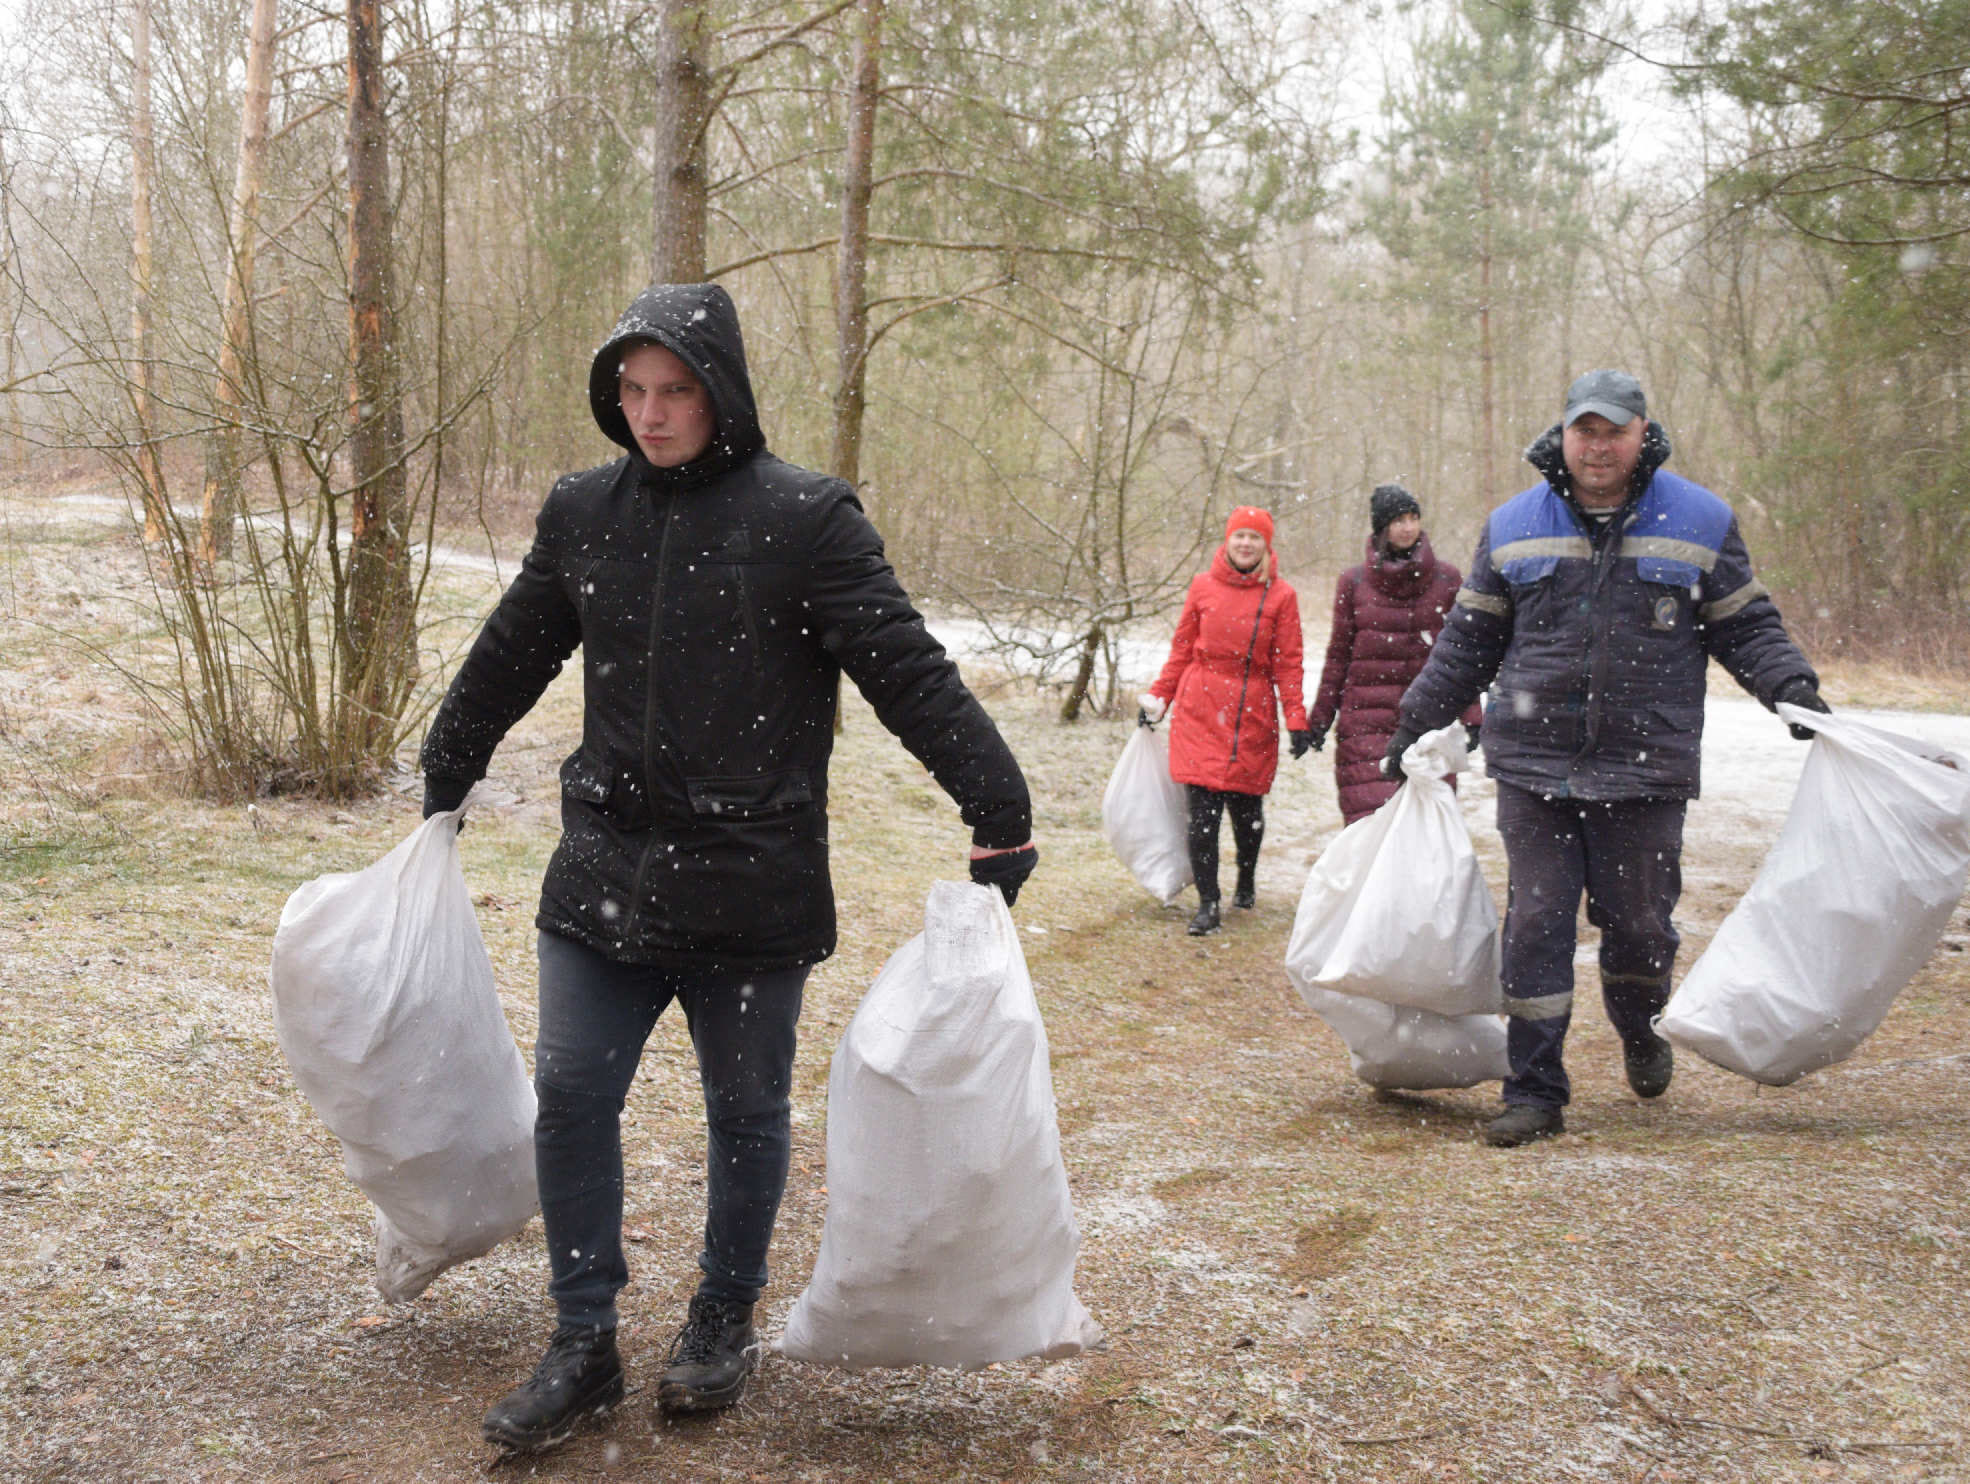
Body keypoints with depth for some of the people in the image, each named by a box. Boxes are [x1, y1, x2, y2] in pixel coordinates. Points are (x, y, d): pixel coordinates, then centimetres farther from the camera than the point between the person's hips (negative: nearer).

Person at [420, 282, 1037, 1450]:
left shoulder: (805, 519, -10)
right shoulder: (582, 513, 5)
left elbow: (911, 672, -12)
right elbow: (510, 657, 19)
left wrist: (999, 812, -16)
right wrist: (446, 779, 28)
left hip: (753, 884, -3)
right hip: (605, 873, 4)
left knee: (746, 1111, 11)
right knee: (571, 1098, 3)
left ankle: (726, 1321, 32)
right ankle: (585, 1344, 18)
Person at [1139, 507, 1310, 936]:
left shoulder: (1280, 595, 2)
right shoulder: (1203, 586, 6)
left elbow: (1287, 663, 3)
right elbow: (1182, 648, 14)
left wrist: (1297, 720, -1)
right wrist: (1158, 698, 14)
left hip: (1253, 714, 0)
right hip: (1200, 709, 1)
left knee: (1246, 806, 6)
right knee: (1203, 809, -6)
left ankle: (1246, 882, 34)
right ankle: (1207, 904, 2)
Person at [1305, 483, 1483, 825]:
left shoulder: (1447, 579, 6)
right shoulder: (1354, 582, 5)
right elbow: (1338, 655, 9)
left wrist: (1471, 716, 1)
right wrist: (1320, 718, 8)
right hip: (1367, 720, -1)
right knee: (1371, 818, -9)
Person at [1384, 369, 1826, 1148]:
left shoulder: (1702, 522, 5)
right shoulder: (1513, 526, 8)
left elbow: (1746, 627, 11)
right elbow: (1468, 640, 15)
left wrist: (1792, 687, -6)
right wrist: (1415, 724, 15)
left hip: (1646, 768, -1)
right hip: (1533, 763, 1)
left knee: (1638, 922, 6)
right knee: (1536, 923, -1)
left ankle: (1638, 1031, 39)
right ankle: (1534, 1092, 7)